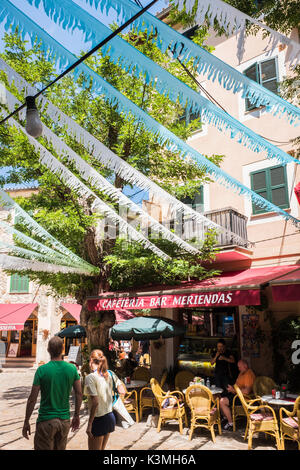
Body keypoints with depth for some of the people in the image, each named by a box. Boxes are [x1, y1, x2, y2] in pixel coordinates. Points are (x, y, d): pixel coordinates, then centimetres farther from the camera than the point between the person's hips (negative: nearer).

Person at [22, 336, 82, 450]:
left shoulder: (42, 370, -14)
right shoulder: (72, 369, -5)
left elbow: (32, 399, -11)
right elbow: (79, 394, 1)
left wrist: (26, 422, 1)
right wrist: (76, 416, 13)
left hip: (46, 420, -3)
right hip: (65, 420, 4)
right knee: (60, 448, 20)